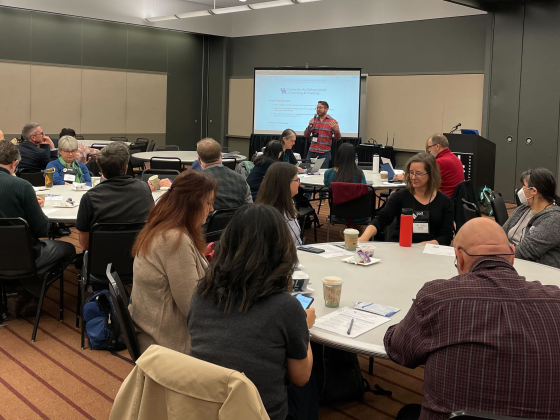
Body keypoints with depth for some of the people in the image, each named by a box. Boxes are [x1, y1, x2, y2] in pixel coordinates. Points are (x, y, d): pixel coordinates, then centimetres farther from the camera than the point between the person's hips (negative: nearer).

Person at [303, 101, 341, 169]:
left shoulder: (332, 122, 0)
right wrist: (310, 126, -10)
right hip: (312, 152, 3)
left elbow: (338, 138, -2)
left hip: (324, 153, -3)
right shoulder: (313, 120, 10)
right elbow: (306, 135, 7)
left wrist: (336, 130, -23)